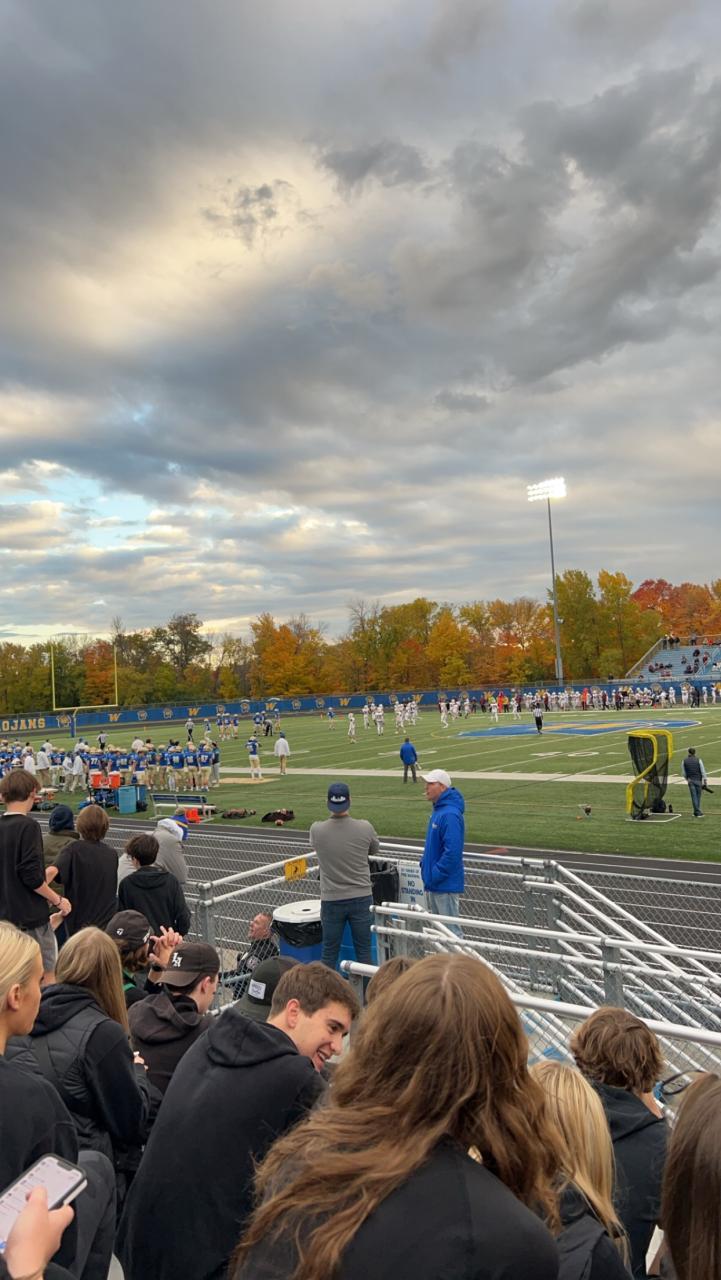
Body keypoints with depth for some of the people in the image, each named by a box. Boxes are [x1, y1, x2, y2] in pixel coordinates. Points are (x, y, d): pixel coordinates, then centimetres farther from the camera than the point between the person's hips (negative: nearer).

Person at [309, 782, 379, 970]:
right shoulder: (364, 828, -12)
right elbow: (375, 850, 7)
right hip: (361, 898, 0)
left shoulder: (317, 830, -12)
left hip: (331, 900, 0)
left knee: (329, 952, 12)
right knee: (363, 950, 10)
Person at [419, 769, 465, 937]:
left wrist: (434, 875, -21)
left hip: (446, 885, -10)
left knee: (451, 931, 0)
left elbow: (452, 852, -27)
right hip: (435, 884, 10)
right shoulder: (437, 810, 10)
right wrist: (425, 864, 11)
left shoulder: (450, 815, -22)